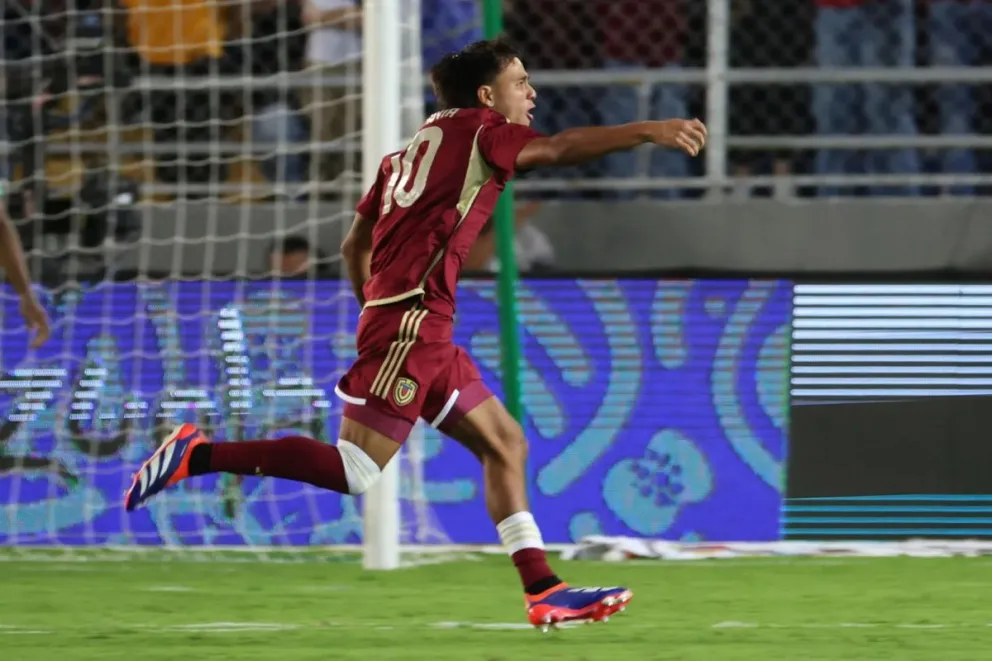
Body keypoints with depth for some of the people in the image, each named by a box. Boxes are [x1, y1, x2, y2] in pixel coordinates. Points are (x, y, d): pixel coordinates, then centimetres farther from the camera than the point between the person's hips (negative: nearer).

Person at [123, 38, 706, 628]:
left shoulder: (409, 153, 22)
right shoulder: (476, 130, 0)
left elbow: (355, 245, 24)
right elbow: (558, 149, -17)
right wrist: (647, 131, -22)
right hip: (413, 319, -10)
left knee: (505, 443, 11)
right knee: (354, 471, -13)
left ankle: (543, 590, 7)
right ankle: (199, 456, -11)